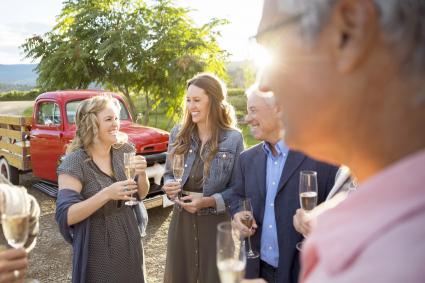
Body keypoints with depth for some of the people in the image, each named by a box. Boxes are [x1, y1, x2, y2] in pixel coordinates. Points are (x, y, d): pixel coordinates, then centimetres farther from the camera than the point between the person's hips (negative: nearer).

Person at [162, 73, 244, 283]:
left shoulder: (234, 138, -10)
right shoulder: (178, 134, 1)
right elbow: (168, 174, 10)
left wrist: (209, 201, -19)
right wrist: (169, 186, -12)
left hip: (217, 223, -3)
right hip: (182, 220, 3)